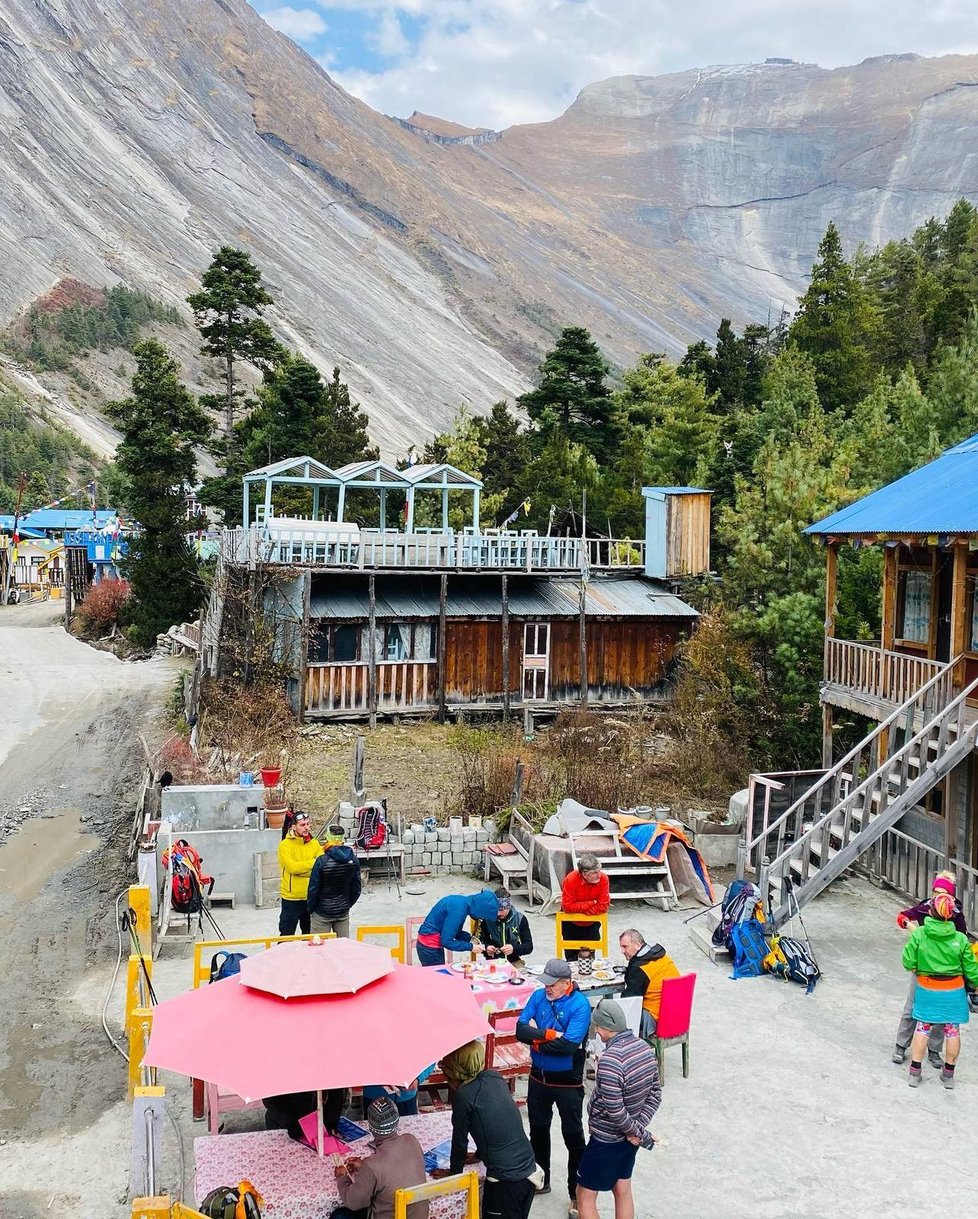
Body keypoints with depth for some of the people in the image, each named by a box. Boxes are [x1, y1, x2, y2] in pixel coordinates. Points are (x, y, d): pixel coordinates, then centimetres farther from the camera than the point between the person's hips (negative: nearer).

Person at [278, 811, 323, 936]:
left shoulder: (315, 843, 4)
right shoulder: (285, 845, -10)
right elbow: (293, 867, -22)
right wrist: (314, 862, -19)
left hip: (311, 897, 4)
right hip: (292, 898, -4)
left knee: (310, 935, 18)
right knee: (287, 935, 6)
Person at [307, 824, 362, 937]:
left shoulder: (322, 861, -19)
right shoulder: (353, 860, -5)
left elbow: (313, 889, -12)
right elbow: (356, 888, 3)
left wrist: (310, 908, 2)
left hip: (322, 913, -4)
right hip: (343, 911, 4)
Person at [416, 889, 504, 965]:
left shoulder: (464, 901, 1)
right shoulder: (459, 909, -26)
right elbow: (446, 941, -23)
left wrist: (470, 938, -2)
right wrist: (470, 947, -15)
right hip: (430, 947, -9)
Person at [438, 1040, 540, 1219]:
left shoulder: (463, 1096, -13)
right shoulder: (495, 1078, 4)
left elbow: (459, 1140, 0)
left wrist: (453, 1172, 17)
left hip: (505, 1182, -6)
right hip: (530, 1172, 6)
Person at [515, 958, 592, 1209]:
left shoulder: (580, 1005, -21)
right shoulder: (538, 996, -5)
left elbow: (569, 1045, -30)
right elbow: (521, 1030, -13)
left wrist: (536, 1039, -19)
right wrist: (549, 1034, -24)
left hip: (568, 1082, -5)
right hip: (538, 1077, 6)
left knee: (573, 1136, 8)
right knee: (538, 1130, 21)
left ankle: (577, 1192, 22)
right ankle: (541, 1179, 42)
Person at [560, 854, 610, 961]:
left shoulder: (603, 879, -23)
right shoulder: (571, 880, -28)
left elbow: (603, 906, -23)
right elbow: (568, 907, -28)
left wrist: (580, 909, -22)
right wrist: (591, 903, -25)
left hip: (592, 923, 1)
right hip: (571, 924, -1)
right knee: (572, 957, 14)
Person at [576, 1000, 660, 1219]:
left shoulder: (610, 1060, -31)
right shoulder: (645, 1048, -6)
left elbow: (614, 1110, -27)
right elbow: (655, 1094, 0)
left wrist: (639, 1132, -13)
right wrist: (639, 1129, -6)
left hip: (606, 1140, -8)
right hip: (629, 1138, 8)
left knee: (585, 1197, 9)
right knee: (622, 1191, 22)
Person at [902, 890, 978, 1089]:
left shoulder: (919, 934, -16)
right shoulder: (960, 939, -16)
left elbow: (908, 962, -10)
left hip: (926, 990, 0)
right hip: (953, 991, 0)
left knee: (922, 1028, 13)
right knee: (953, 1031, 15)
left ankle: (915, 1072, 17)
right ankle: (948, 1074, 25)